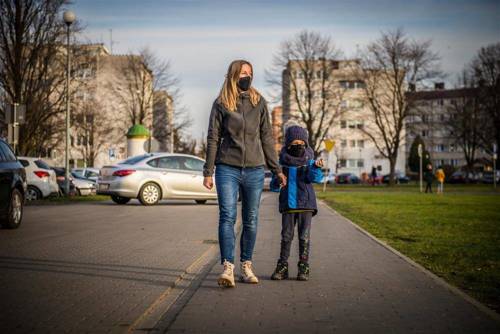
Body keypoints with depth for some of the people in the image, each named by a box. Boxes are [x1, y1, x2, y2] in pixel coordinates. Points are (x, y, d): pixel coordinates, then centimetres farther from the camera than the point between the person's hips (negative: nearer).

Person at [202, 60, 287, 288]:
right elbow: (213, 139, 3)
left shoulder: (259, 102, 9)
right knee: (227, 217, -12)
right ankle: (227, 268, -14)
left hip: (254, 170, 2)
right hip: (227, 168, -2)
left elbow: (267, 138, 11)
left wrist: (276, 169, 9)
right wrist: (208, 172, -1)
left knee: (251, 220, 6)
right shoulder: (221, 104, 3)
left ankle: (246, 267, 16)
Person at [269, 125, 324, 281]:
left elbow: (313, 178, -15)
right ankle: (282, 267, 11)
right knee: (286, 236, 5)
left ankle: (303, 267, 8)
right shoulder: (283, 162, 5)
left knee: (304, 236, 1)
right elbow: (274, 185, 11)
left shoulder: (309, 161, 2)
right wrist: (277, 183, -13)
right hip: (288, 204, 1)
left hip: (305, 204, -1)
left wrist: (316, 167, -35)